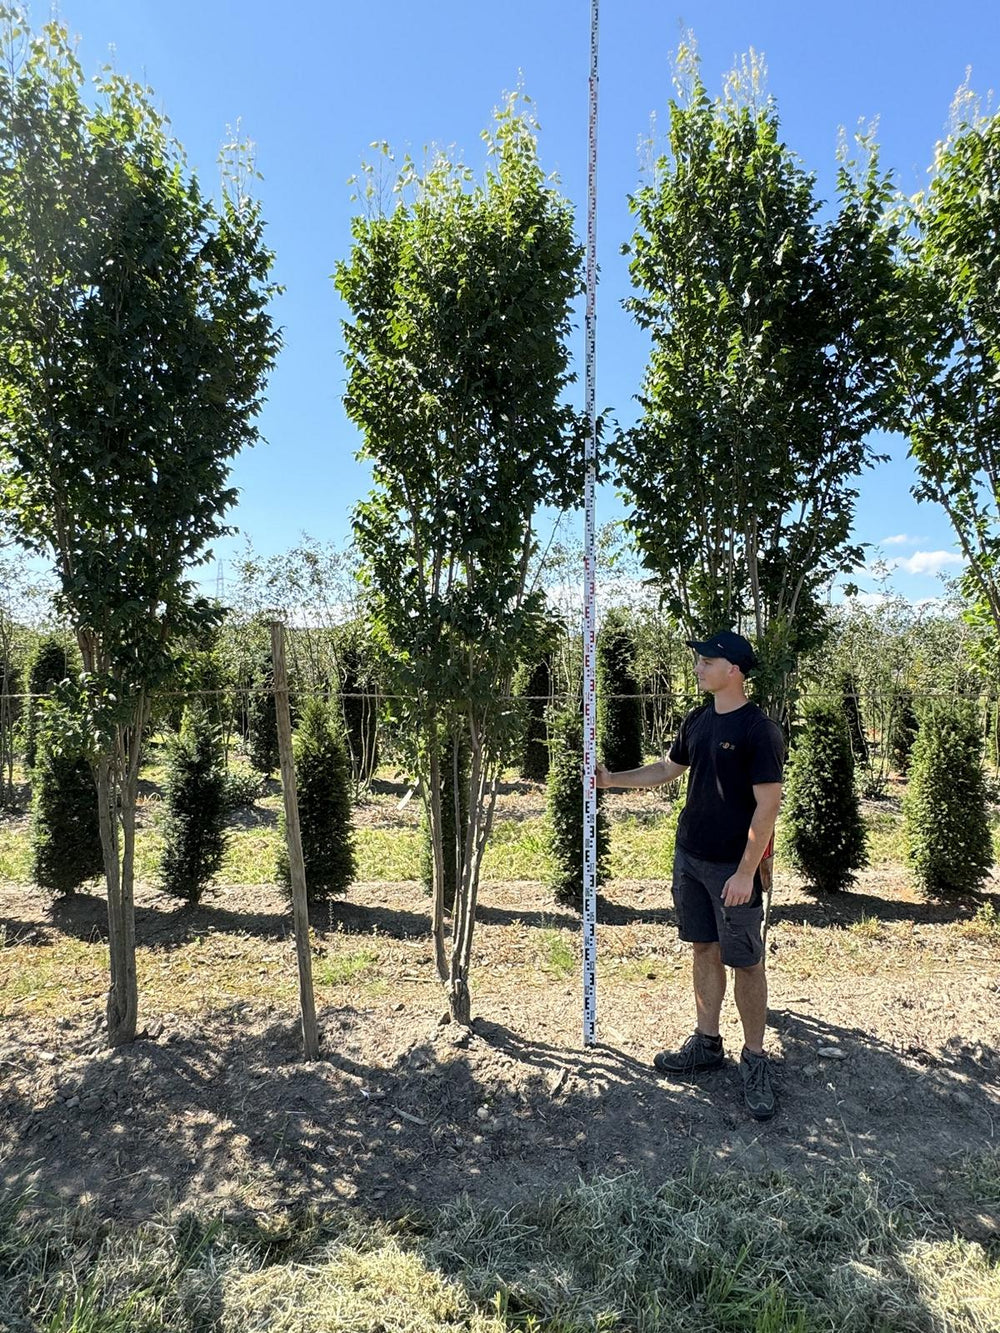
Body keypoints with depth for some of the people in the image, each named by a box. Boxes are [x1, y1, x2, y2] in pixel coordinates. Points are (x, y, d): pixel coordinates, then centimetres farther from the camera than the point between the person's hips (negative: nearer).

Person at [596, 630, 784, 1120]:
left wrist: (745, 873, -20)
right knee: (704, 949, 16)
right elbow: (666, 769, 19)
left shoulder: (759, 731, -17)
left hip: (733, 866, -7)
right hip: (689, 855, 7)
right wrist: (613, 778, 8)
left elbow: (767, 805, -18)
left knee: (745, 963, 4)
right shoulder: (697, 721, 7)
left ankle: (754, 1059, 20)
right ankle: (706, 1043, 30)